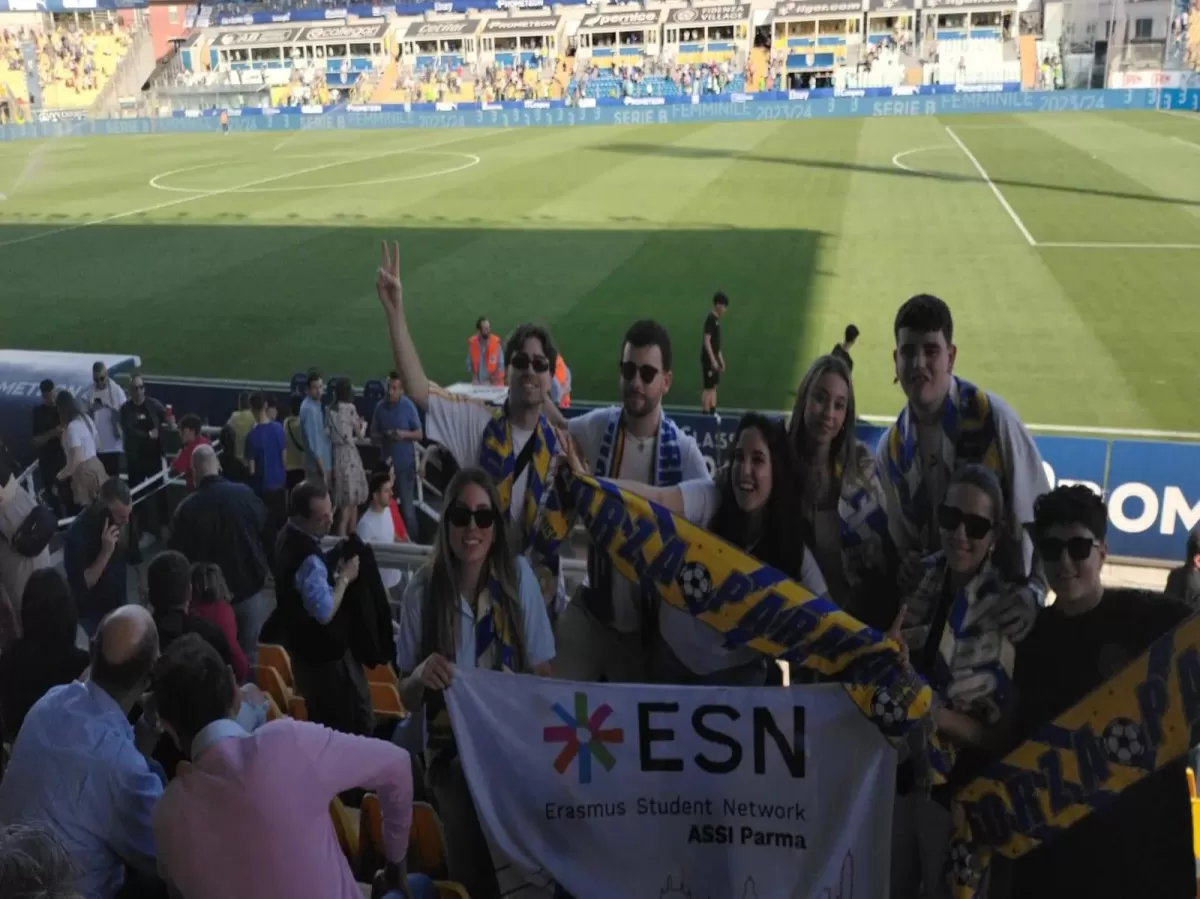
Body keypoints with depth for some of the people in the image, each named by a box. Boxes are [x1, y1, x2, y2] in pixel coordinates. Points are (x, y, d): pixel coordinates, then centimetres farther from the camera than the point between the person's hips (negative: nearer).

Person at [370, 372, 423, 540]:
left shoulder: (409, 406, -8)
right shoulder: (380, 407, 0)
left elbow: (420, 434, -2)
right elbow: (373, 435, 7)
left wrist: (404, 434, -21)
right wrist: (384, 436, -14)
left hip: (405, 463, -3)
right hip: (387, 463, 3)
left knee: (407, 506, 0)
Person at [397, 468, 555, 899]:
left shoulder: (518, 575, -13)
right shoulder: (422, 589, -13)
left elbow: (542, 673, -4)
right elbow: (407, 700, -4)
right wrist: (420, 676, -25)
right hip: (452, 753, 0)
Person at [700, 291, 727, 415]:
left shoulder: (716, 320, 12)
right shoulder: (711, 319, -16)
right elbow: (706, 341, -20)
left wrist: (721, 359, 20)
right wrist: (713, 360, -22)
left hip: (714, 358, 10)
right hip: (709, 359, -10)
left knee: (714, 387, 13)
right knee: (708, 388, -6)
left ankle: (712, 413, 19)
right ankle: (705, 414, -2)